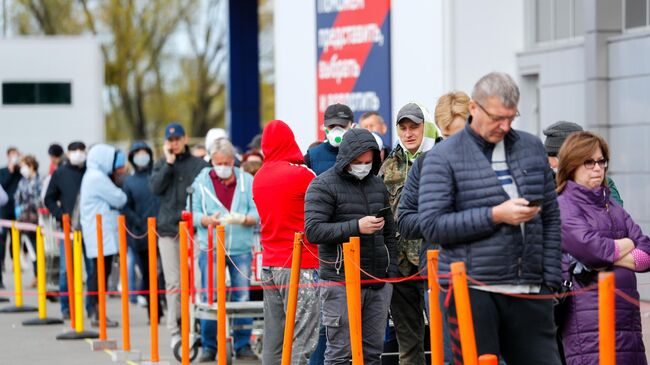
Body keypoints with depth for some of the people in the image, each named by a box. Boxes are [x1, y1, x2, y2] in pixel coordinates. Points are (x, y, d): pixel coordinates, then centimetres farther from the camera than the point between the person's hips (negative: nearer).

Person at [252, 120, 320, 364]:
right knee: (302, 341, -8)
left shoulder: (259, 178, 9)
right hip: (299, 266, -7)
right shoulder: (301, 174, -11)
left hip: (269, 266, 7)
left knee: (273, 342, 10)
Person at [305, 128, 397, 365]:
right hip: (341, 283, -6)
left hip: (379, 283, 6)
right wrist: (356, 227, -21)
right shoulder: (323, 185, -4)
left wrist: (392, 273, 14)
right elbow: (313, 230, -15)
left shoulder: (378, 185, 16)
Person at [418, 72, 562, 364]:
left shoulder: (532, 148, 14)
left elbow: (551, 219, 17)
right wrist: (495, 215, -15)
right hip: (474, 293, -4)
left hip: (530, 291, 4)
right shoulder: (444, 157, 0)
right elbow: (432, 225, -9)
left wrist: (550, 279, 9)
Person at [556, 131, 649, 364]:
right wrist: (625, 245, 0)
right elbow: (590, 246, -17)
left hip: (627, 315, 7)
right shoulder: (563, 206, -1)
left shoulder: (611, 205, 20)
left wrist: (612, 258, -7)